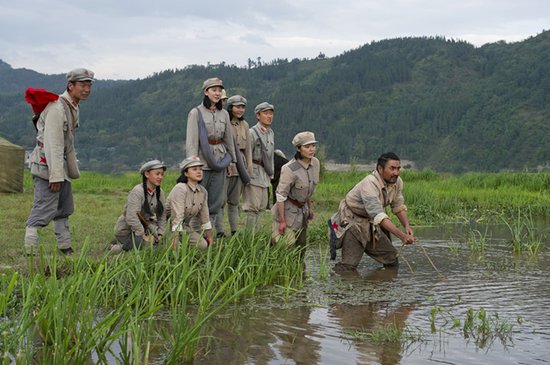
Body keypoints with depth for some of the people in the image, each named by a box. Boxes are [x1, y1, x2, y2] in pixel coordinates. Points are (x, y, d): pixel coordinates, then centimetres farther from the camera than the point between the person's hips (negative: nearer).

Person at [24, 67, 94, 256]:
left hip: (61, 165, 10)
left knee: (64, 208, 16)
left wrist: (73, 168, 20)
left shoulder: (74, 107, 13)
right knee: (44, 209, -13)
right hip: (47, 165, -10)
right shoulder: (57, 107, -19)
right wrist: (55, 176, -25)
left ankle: (65, 249, 26)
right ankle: (30, 252, -12)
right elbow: (53, 143, -23)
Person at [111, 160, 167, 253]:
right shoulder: (137, 191, -21)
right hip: (126, 232, -8)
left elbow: (162, 215, 7)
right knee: (147, 244, -28)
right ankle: (122, 247, -2)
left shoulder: (160, 193, 2)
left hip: (143, 229, 8)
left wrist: (160, 234, -4)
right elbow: (131, 217, -28)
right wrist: (143, 236, -24)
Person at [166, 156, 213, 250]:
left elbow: (205, 217, 8)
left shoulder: (203, 191, -1)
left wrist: (209, 238, 9)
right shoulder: (180, 189, -24)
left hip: (186, 225, 8)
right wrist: (175, 242, -35)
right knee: (201, 244, -19)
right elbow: (177, 217, -30)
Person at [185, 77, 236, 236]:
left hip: (219, 161, 5)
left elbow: (228, 138, 17)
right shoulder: (196, 113, -3)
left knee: (217, 200, 5)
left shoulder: (224, 114, 11)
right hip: (202, 160, -5)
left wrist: (230, 161, 16)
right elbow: (191, 139, -8)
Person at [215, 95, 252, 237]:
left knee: (235, 201, 11)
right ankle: (219, 232, -2)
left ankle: (235, 231, 16)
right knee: (221, 200, -4)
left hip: (240, 166, 6)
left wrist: (249, 169, 12)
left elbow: (248, 148, 17)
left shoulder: (244, 125, 13)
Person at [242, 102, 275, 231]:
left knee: (262, 205, 12)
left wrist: (271, 173, 20)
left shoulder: (270, 132, 14)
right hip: (254, 171, -8)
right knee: (253, 206, -8)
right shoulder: (252, 132, -11)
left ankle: (254, 230, 20)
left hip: (264, 173, 8)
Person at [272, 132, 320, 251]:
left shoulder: (315, 163, -5)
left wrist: (309, 207, 18)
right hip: (287, 210, -7)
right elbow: (281, 195, -21)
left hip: (302, 209, 7)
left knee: (301, 247, 14)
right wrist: (282, 221, -20)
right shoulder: (290, 169, -25)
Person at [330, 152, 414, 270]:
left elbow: (399, 206, 8)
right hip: (352, 220, -8)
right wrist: (401, 235, -49)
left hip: (371, 223, 8)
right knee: (349, 265, -18)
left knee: (392, 260, 8)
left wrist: (407, 226, -10)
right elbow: (378, 216, -42)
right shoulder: (369, 184, -33)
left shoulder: (397, 182, -7)